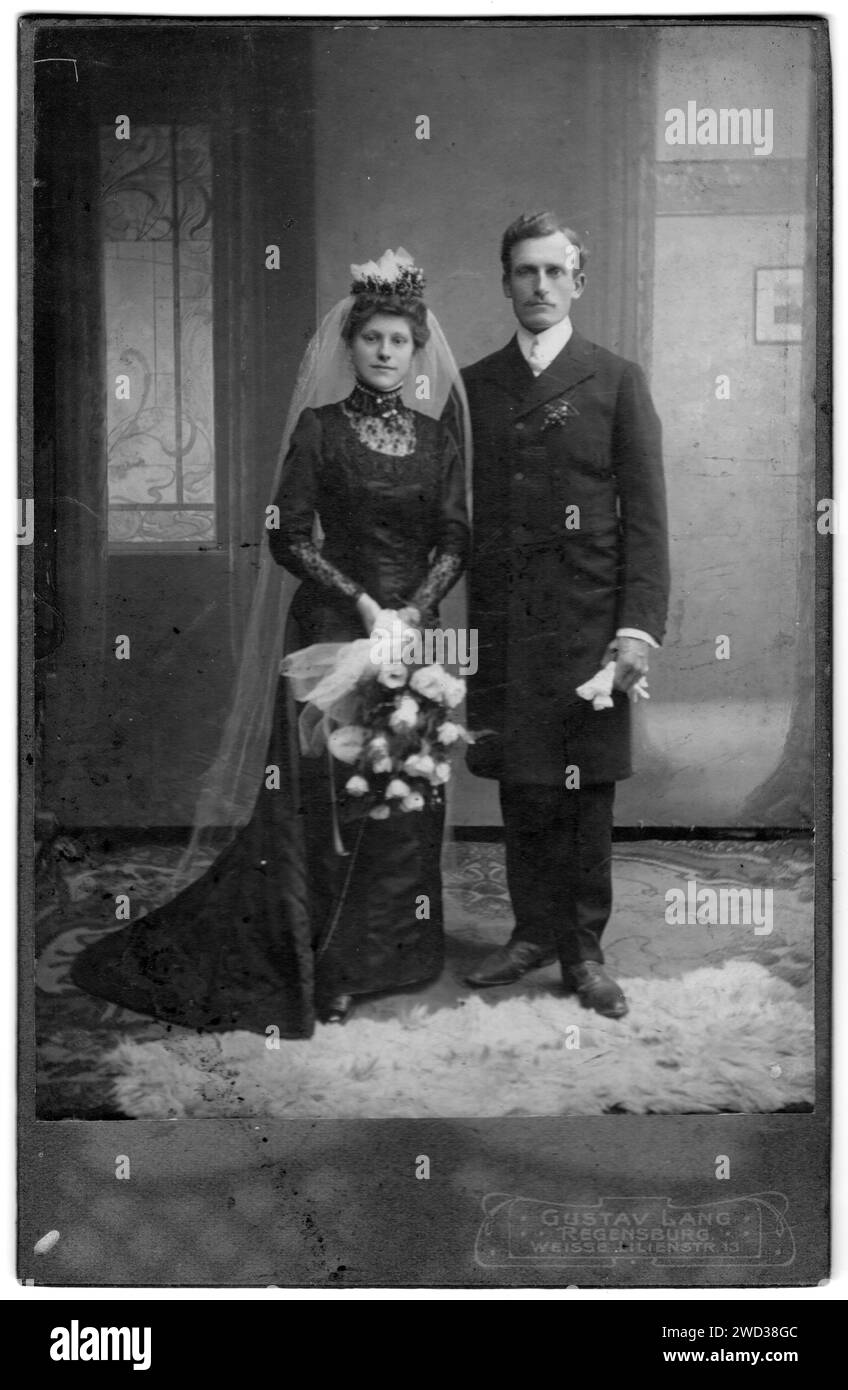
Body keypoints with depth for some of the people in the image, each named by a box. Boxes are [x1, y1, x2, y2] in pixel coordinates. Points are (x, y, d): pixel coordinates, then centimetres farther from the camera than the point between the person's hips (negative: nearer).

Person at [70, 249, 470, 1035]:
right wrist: (360, 601, -13)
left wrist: (416, 608, -12)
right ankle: (319, 971, 10)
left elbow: (455, 539, 4)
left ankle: (383, 955, 21)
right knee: (325, 799, -1)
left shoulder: (437, 436, 9)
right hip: (330, 630, -3)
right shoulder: (320, 427, 0)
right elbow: (288, 535, -6)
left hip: (412, 633, 3)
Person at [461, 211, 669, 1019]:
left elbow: (645, 516, -1)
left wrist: (640, 626, -10)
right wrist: (463, 616, 1)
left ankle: (584, 951, 16)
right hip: (501, 623, 2)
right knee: (522, 792, 8)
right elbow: (461, 512, 9)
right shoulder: (474, 385, 11)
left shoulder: (616, 381, 4)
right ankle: (534, 932, 22)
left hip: (588, 621, -2)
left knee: (586, 795, 4)